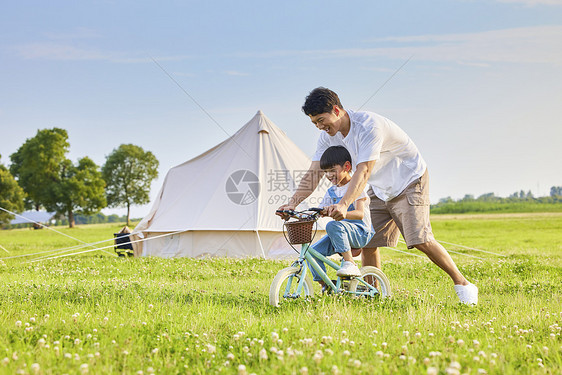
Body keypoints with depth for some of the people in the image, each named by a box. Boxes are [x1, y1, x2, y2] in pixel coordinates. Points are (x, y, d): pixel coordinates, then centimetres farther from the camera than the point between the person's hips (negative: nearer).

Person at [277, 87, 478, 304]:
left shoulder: (369, 127, -31)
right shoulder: (329, 135, -7)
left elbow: (363, 172, -39)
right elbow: (313, 174, -7)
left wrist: (343, 204, -52)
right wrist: (292, 203, -21)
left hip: (409, 181, -7)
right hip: (379, 190, 7)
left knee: (420, 240, -17)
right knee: (367, 242, -3)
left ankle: (462, 284, -4)